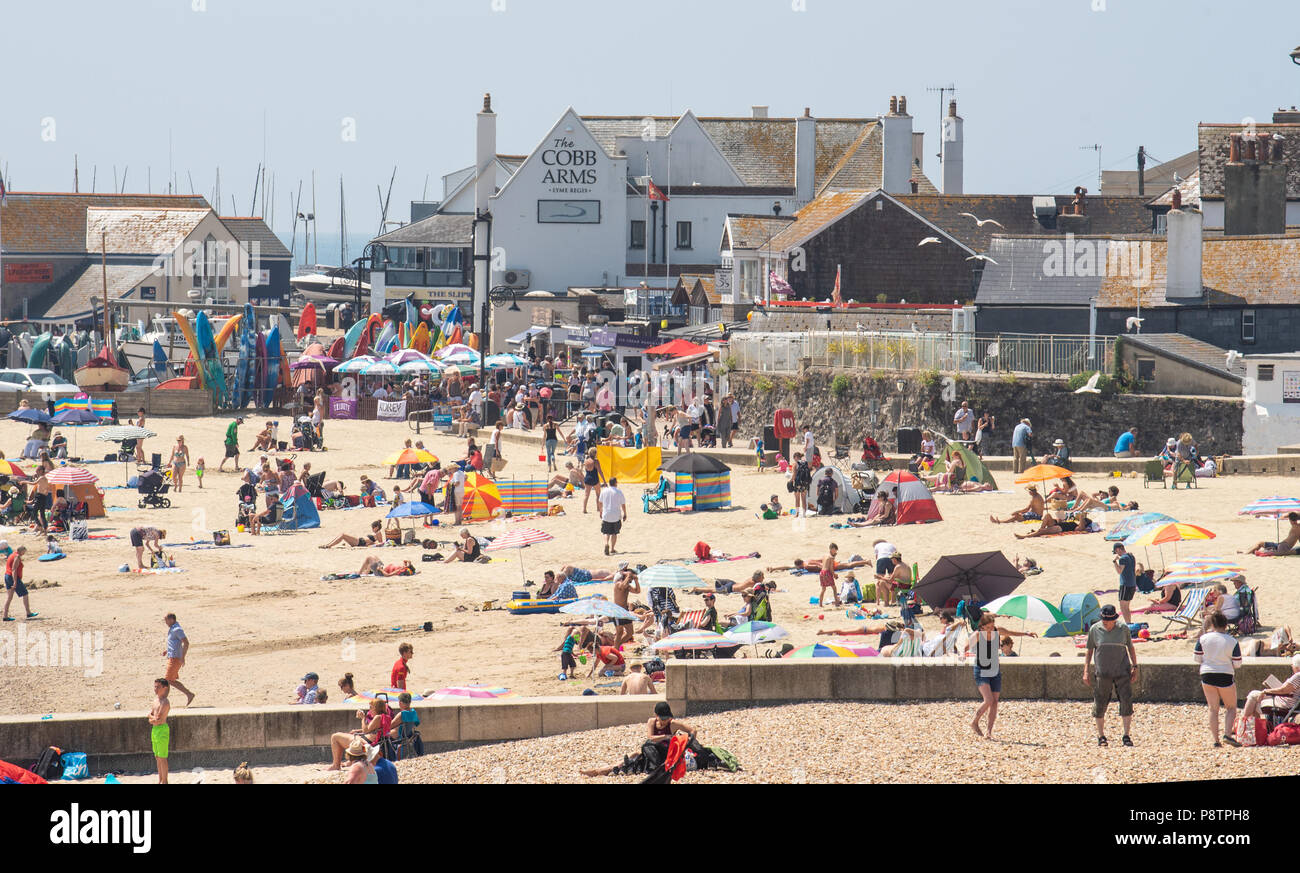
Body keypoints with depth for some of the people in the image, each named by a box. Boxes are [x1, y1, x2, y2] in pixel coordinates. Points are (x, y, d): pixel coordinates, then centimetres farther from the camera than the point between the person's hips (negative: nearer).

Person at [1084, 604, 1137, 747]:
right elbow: (1089, 651, 9)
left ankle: (1126, 735, -2)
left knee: (1126, 702, -7)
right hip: (1102, 673, 0)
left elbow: (1130, 649, 12)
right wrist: (1086, 672, 4)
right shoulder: (1095, 629, 2)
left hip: (1122, 671, 0)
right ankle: (1101, 736, 13)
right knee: (1100, 704, 1)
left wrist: (1135, 667, 7)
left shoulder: (1123, 628, 3)